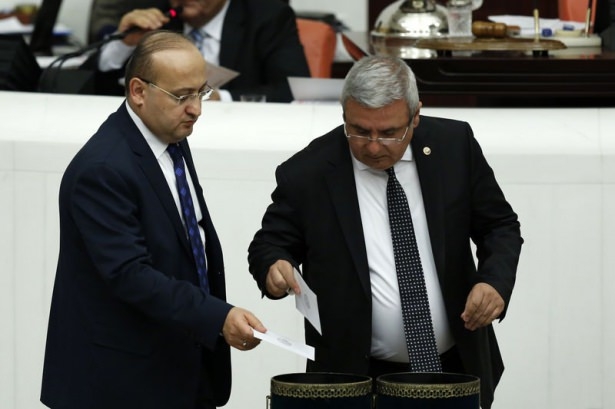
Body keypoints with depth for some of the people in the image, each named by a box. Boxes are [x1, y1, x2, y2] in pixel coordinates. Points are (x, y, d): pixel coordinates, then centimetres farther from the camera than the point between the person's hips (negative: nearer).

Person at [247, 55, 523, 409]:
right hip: (356, 378, -2)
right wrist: (274, 267, -23)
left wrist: (495, 281, -14)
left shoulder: (455, 145, -4)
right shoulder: (307, 173, -10)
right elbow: (270, 244, 0)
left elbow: (500, 226, 5)